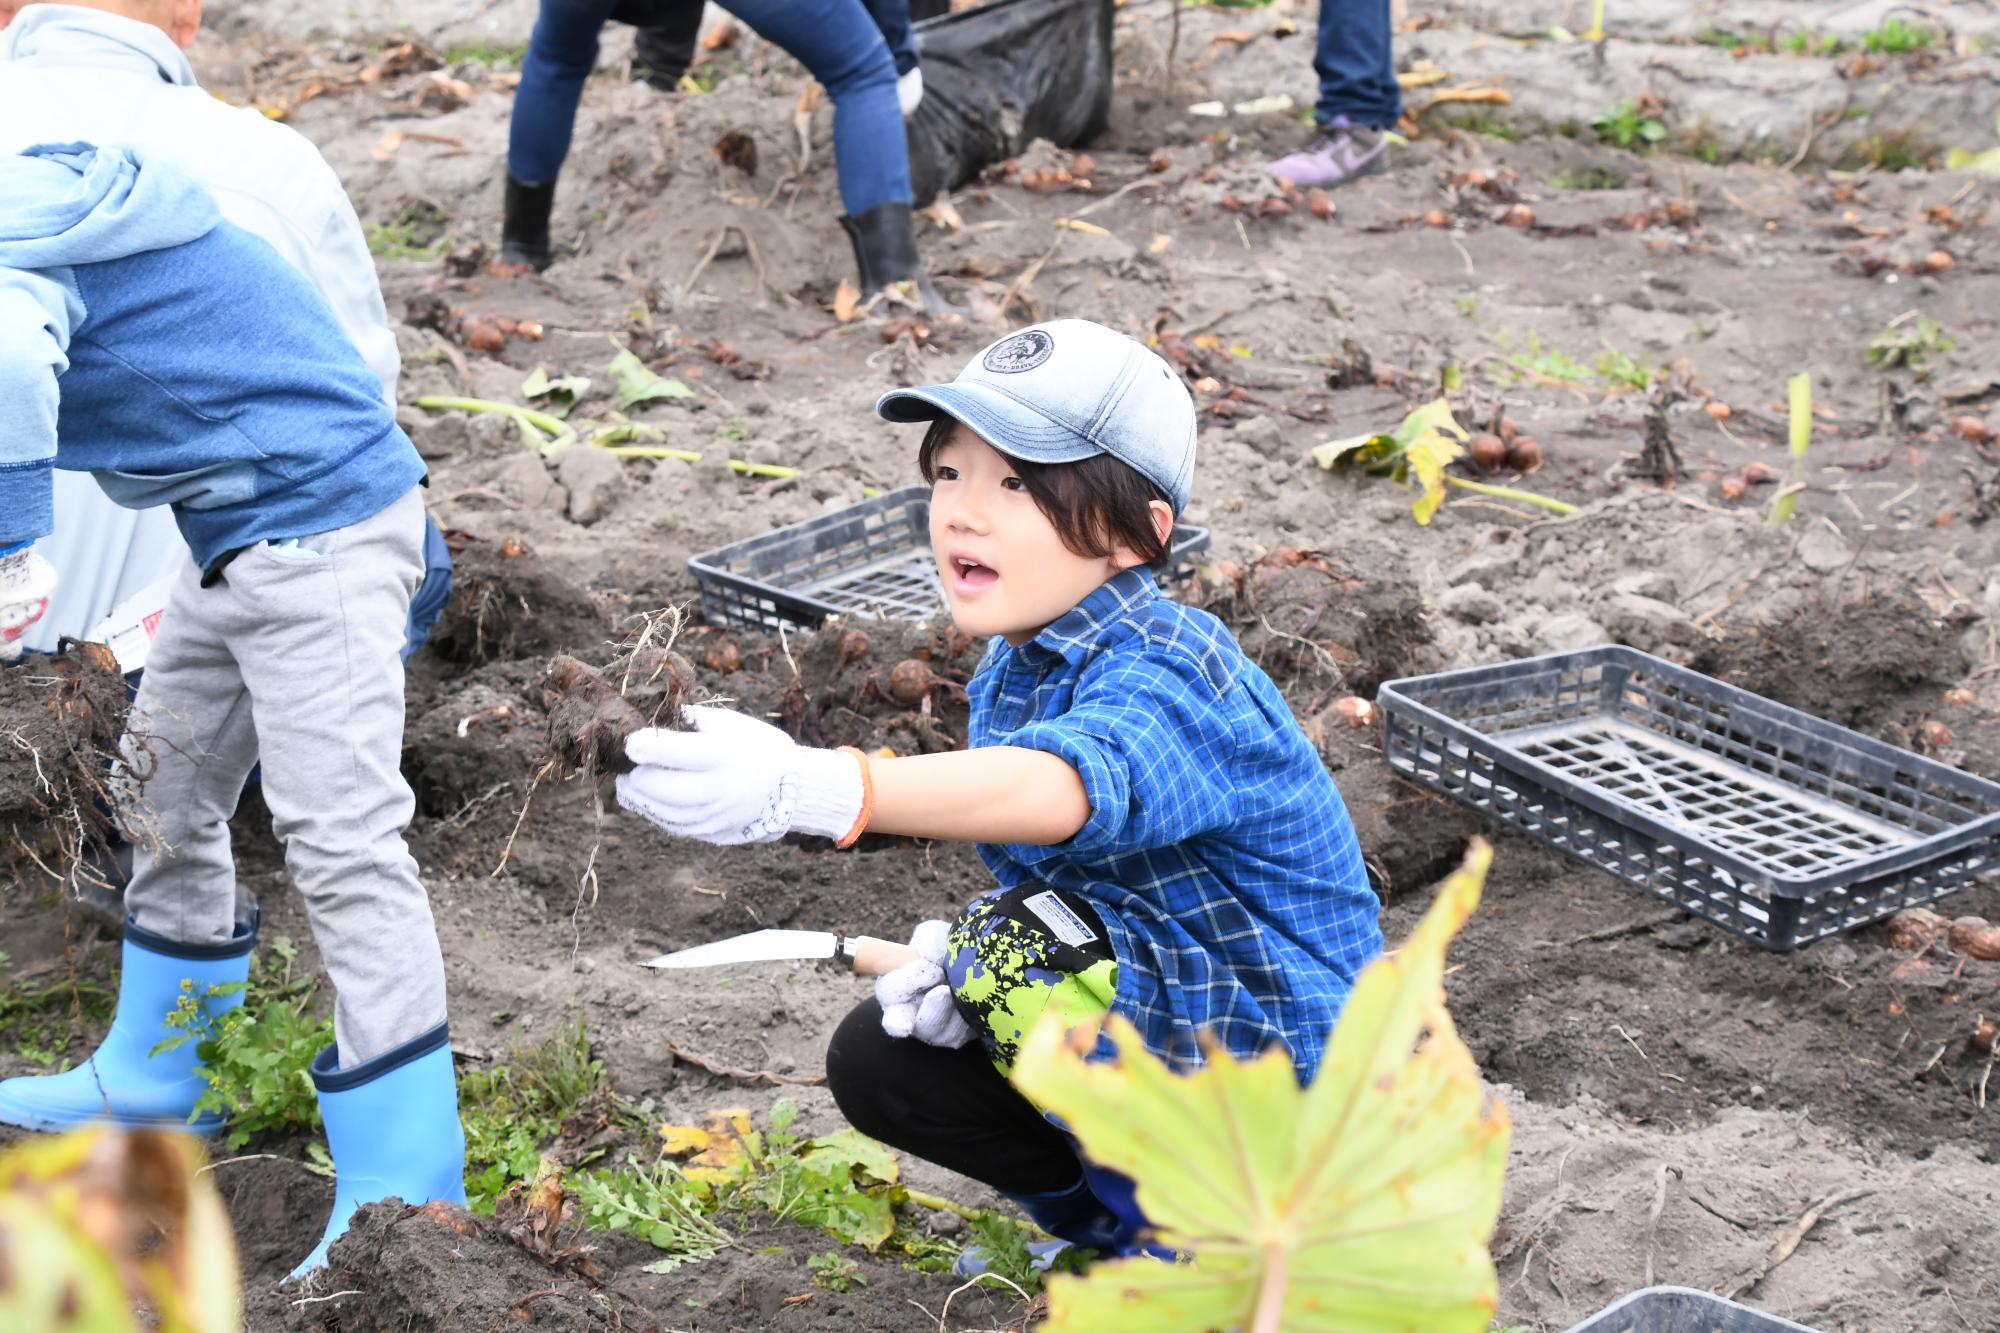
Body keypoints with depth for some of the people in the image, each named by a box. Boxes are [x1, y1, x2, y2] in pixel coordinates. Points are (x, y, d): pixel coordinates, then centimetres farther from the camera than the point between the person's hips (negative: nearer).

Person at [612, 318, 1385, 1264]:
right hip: (1156, 1026, 8)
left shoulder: (1167, 677, -28)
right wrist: (959, 964, -15)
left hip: (1295, 1065, -8)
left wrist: (809, 790, -64)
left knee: (1031, 943, -29)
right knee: (877, 1062, -2)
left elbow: (1057, 790, -50)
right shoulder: (1009, 676, 2)